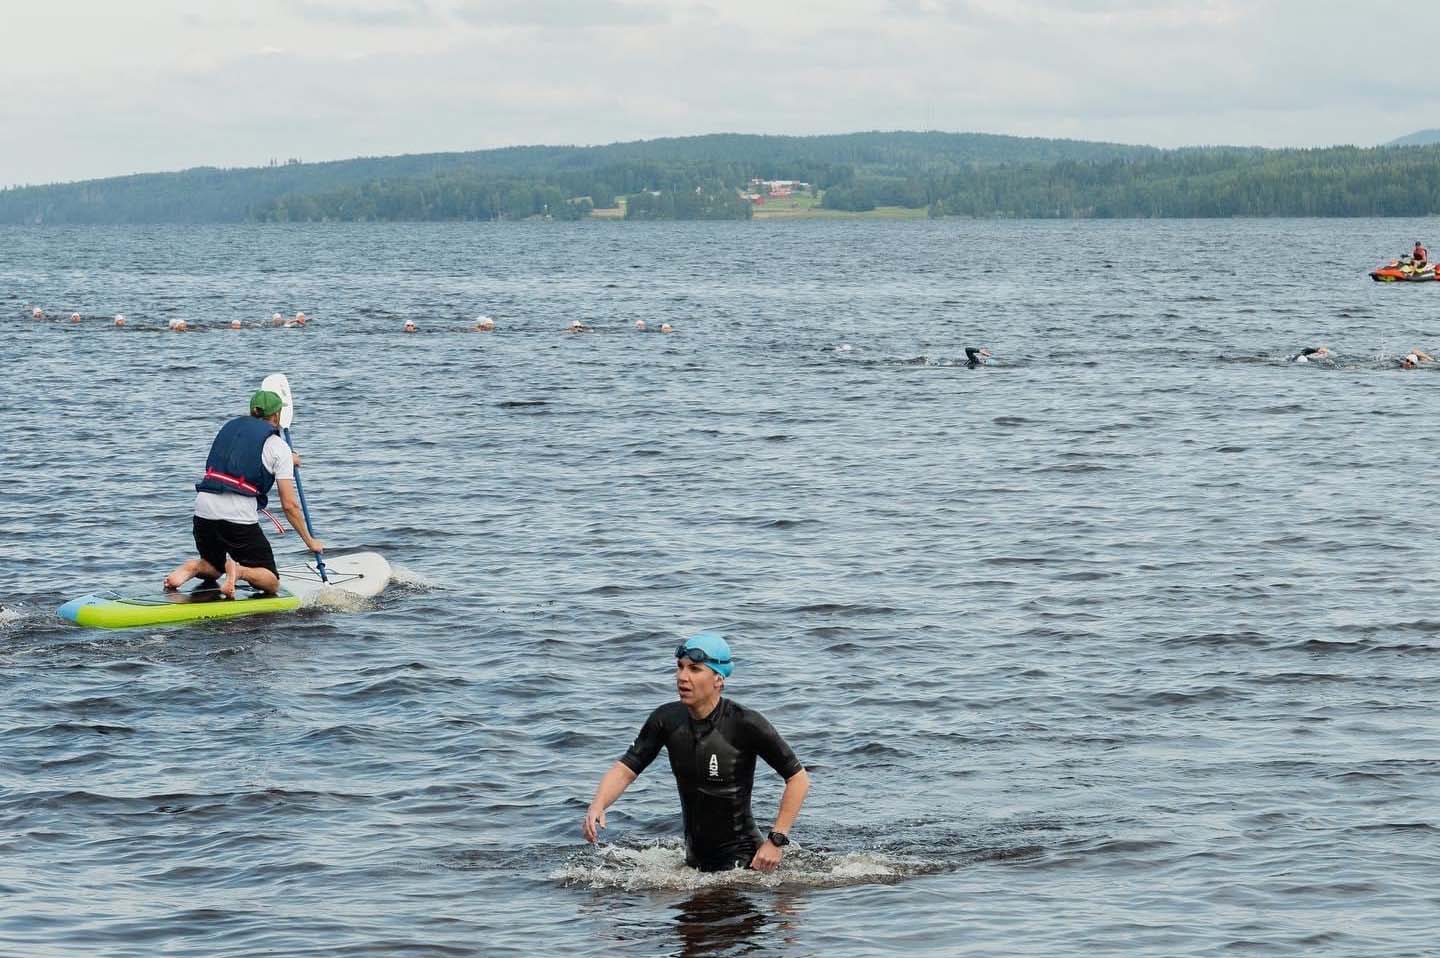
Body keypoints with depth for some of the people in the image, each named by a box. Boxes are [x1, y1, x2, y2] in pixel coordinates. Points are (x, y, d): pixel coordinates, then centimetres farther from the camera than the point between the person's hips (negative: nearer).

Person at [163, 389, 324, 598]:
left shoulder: (230, 427, 19)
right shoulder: (278, 446, 3)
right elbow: (289, 505, 1)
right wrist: (310, 541, 13)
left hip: (204, 509, 5)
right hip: (239, 518, -5)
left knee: (212, 569, 30)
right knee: (271, 583, 7)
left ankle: (192, 568, -4)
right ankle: (239, 571, -24)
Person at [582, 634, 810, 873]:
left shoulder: (745, 724, -20)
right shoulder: (667, 719, -6)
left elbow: (798, 778, -14)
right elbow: (625, 770, -5)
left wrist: (776, 841, -19)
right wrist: (597, 806, -25)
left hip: (740, 856, -6)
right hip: (695, 858, 6)